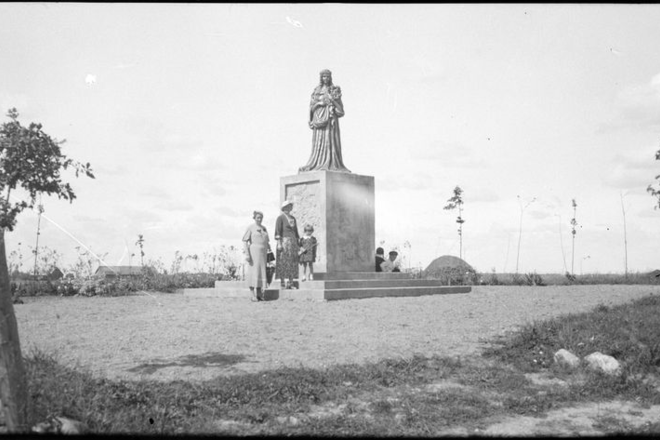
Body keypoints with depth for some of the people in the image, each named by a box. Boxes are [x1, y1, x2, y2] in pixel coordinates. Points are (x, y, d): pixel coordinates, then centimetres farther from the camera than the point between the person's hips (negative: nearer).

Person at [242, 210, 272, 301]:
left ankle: (259, 294, 12)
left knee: (261, 272, 6)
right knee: (253, 272, -7)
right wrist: (247, 254, -18)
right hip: (254, 251, -6)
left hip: (262, 253, 6)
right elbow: (245, 240, -9)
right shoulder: (250, 227, -4)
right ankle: (253, 295, -5)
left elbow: (267, 241, 19)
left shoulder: (264, 228, 15)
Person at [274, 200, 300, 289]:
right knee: (283, 263, -7)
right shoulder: (280, 218, -5)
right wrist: (279, 243, -19)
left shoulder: (293, 218, 17)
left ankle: (290, 283, 7)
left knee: (292, 264, 4)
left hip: (293, 242, 7)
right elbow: (277, 231, -11)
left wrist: (297, 244, 15)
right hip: (284, 241, -7)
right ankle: (283, 284, -5)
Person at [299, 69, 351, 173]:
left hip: (330, 118, -2)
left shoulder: (335, 90, 10)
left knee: (330, 140, -12)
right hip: (319, 117, 2)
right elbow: (312, 106, 10)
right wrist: (319, 103, -8)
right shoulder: (317, 90, 16)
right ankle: (317, 165, -8)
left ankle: (332, 165, -16)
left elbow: (339, 107, 3)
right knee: (319, 142, -5)